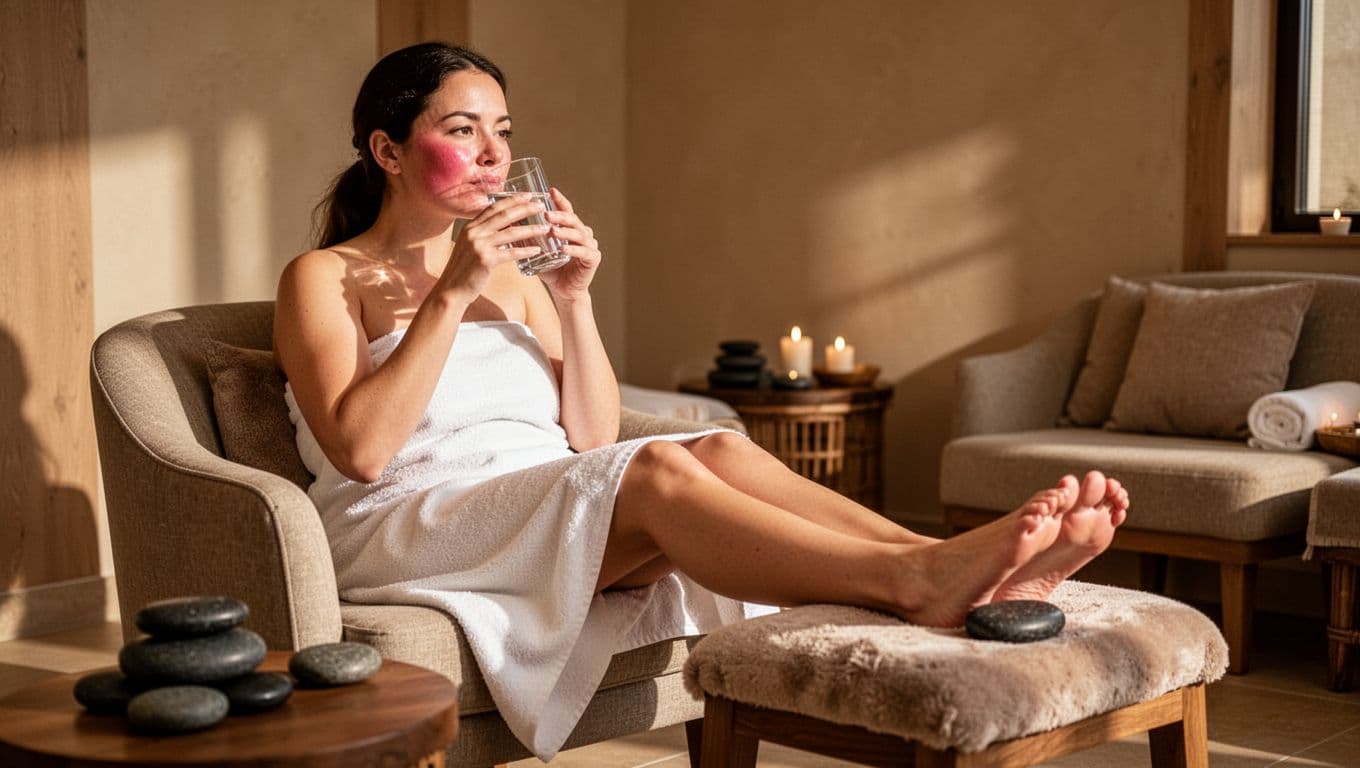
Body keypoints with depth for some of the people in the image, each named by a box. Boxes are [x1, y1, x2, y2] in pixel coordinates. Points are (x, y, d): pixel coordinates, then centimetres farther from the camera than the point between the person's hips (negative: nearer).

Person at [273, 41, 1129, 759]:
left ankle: (968, 570, -43)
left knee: (721, 451, -26)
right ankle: (912, 582, -49)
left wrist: (573, 299, -3)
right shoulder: (324, 278, 4)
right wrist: (454, 291, -16)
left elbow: (591, 437, 10)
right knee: (657, 469, -32)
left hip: (546, 518, 5)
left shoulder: (516, 283, 20)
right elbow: (359, 450, -13)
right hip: (408, 542, -5)